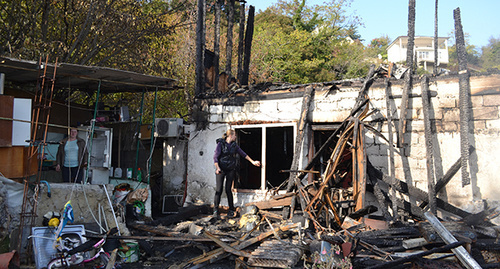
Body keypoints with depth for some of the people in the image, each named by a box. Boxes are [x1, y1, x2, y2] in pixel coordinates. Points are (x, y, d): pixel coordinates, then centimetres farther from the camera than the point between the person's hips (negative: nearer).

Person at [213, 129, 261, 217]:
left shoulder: (234, 145, 9)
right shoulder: (221, 144, -4)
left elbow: (243, 154, 19)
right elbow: (215, 157, -8)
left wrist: (253, 162, 19)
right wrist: (217, 168, -20)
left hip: (231, 170, 3)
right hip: (221, 170, -3)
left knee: (228, 190, 0)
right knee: (218, 190, -7)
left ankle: (231, 210, 11)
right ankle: (216, 210, 3)